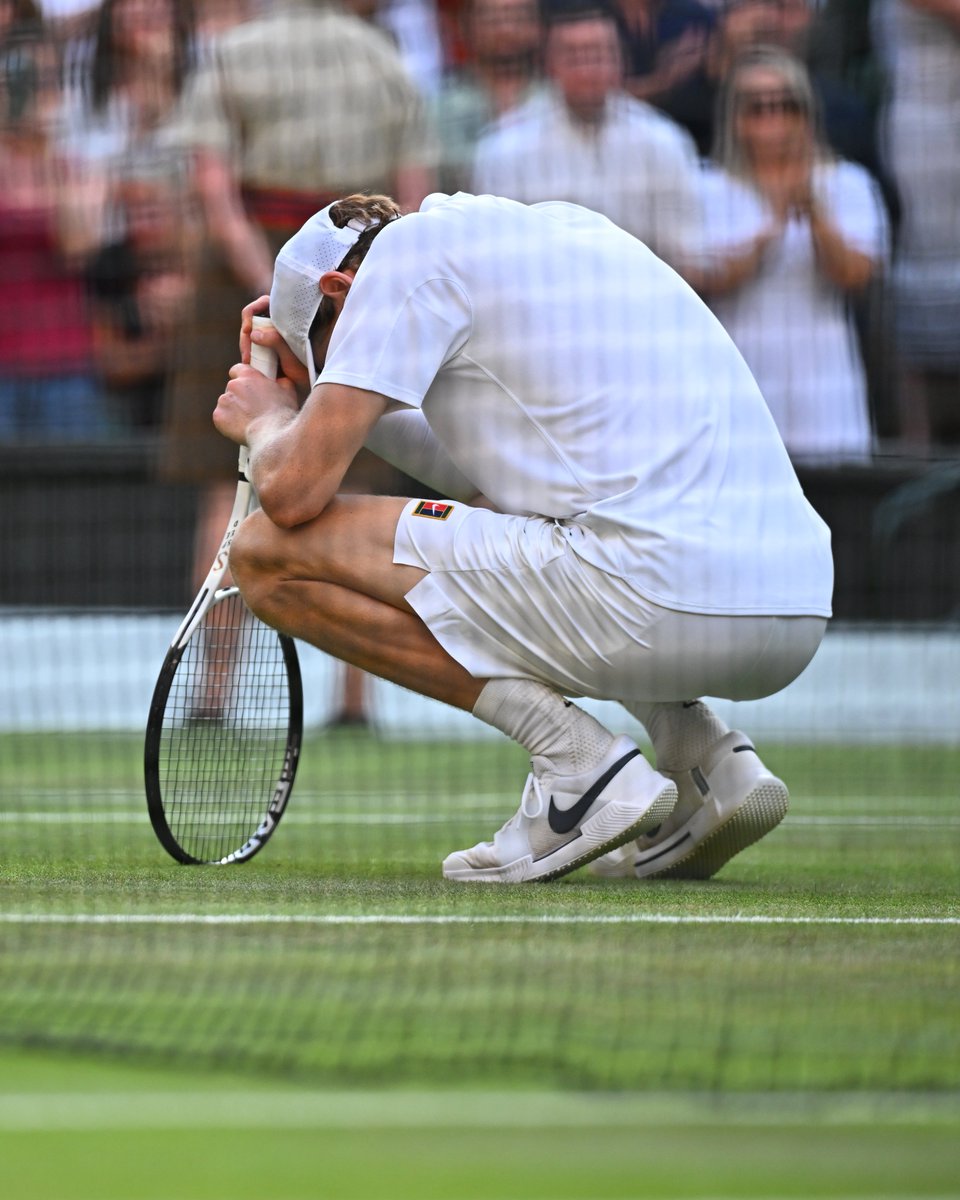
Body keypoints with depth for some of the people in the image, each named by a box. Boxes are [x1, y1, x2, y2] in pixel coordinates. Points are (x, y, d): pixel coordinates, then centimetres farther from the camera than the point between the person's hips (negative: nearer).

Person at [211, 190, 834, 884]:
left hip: (656, 603, -9)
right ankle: (711, 757, 16)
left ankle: (579, 759, -6)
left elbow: (295, 490, -2)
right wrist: (317, 395, 34)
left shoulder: (413, 245, 3)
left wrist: (267, 421, 21)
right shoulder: (566, 228, 27)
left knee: (268, 554, 1)